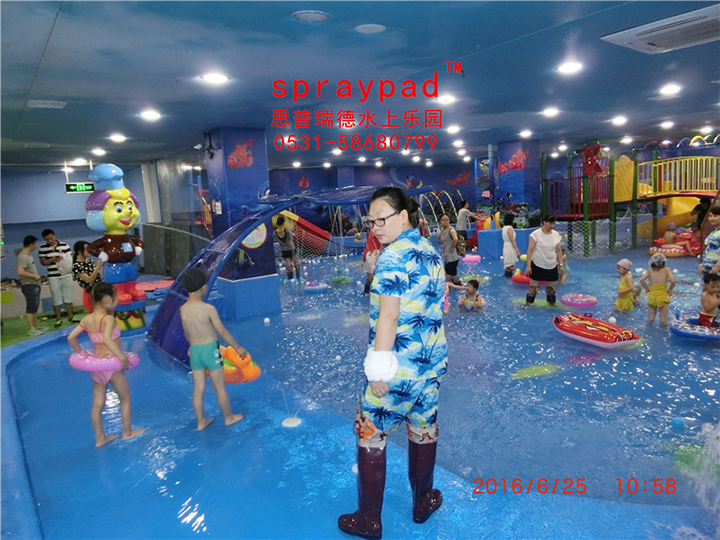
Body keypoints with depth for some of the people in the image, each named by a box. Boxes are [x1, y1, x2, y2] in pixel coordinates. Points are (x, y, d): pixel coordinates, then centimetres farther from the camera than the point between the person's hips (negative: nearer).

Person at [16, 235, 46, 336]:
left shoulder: (28, 254, 13)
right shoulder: (23, 257, -18)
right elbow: (20, 272, -28)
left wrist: (36, 276, 11)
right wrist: (34, 276, -18)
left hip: (34, 285, 10)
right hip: (29, 285, -10)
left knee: (35, 307, 14)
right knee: (30, 308, -6)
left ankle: (35, 327, 22)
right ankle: (31, 329, -1)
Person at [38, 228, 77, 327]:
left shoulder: (64, 245, 2)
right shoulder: (42, 249, 2)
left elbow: (71, 258, 4)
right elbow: (43, 262, 2)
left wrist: (64, 259, -18)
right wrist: (51, 260, -17)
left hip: (67, 275, 0)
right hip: (53, 277, 0)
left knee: (68, 296, 9)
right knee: (56, 298, 5)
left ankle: (71, 316, 20)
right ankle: (59, 319, 15)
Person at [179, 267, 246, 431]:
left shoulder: (183, 309, -3)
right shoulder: (208, 309, -20)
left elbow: (186, 334, 10)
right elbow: (222, 332, -14)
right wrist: (238, 348, -2)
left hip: (195, 351, 5)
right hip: (210, 350, -5)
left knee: (198, 389, 15)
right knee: (220, 388, 12)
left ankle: (201, 422, 29)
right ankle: (229, 417, 28)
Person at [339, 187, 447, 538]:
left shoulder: (393, 256, -18)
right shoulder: (431, 252, 7)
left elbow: (388, 316, -23)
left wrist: (378, 369, -19)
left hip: (398, 367, -8)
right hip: (432, 361, 8)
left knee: (370, 436, 7)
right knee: (423, 430, 19)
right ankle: (423, 502, 37)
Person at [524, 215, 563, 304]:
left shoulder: (556, 235, 4)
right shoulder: (536, 234, -11)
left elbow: (558, 251, 12)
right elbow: (530, 250, -11)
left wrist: (560, 265, 9)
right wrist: (528, 266, -15)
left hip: (552, 267, 4)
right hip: (537, 266, -4)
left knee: (552, 287, 11)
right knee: (533, 286, -1)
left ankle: (551, 302, 28)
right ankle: (528, 303, 13)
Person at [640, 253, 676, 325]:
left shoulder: (650, 270, -3)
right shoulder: (667, 270, -8)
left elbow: (641, 279, -14)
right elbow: (673, 281, -19)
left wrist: (648, 289, -3)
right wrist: (669, 290, -2)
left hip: (652, 296, 2)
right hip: (663, 297, -2)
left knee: (650, 319, 15)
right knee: (663, 321, 8)